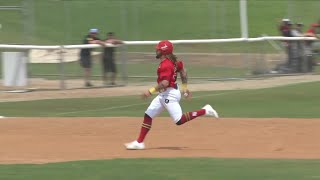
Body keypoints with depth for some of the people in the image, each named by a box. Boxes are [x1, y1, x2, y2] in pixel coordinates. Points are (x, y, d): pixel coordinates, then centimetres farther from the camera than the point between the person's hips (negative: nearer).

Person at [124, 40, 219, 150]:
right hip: (163, 94, 11)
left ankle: (205, 111, -5)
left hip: (169, 94, -11)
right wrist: (184, 87, 24)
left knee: (179, 120, -9)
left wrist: (151, 91, -26)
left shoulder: (165, 65, -21)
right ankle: (139, 142, 12)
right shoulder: (172, 61, 8)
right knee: (148, 115, 9)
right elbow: (183, 72, 18)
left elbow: (165, 83, -29)